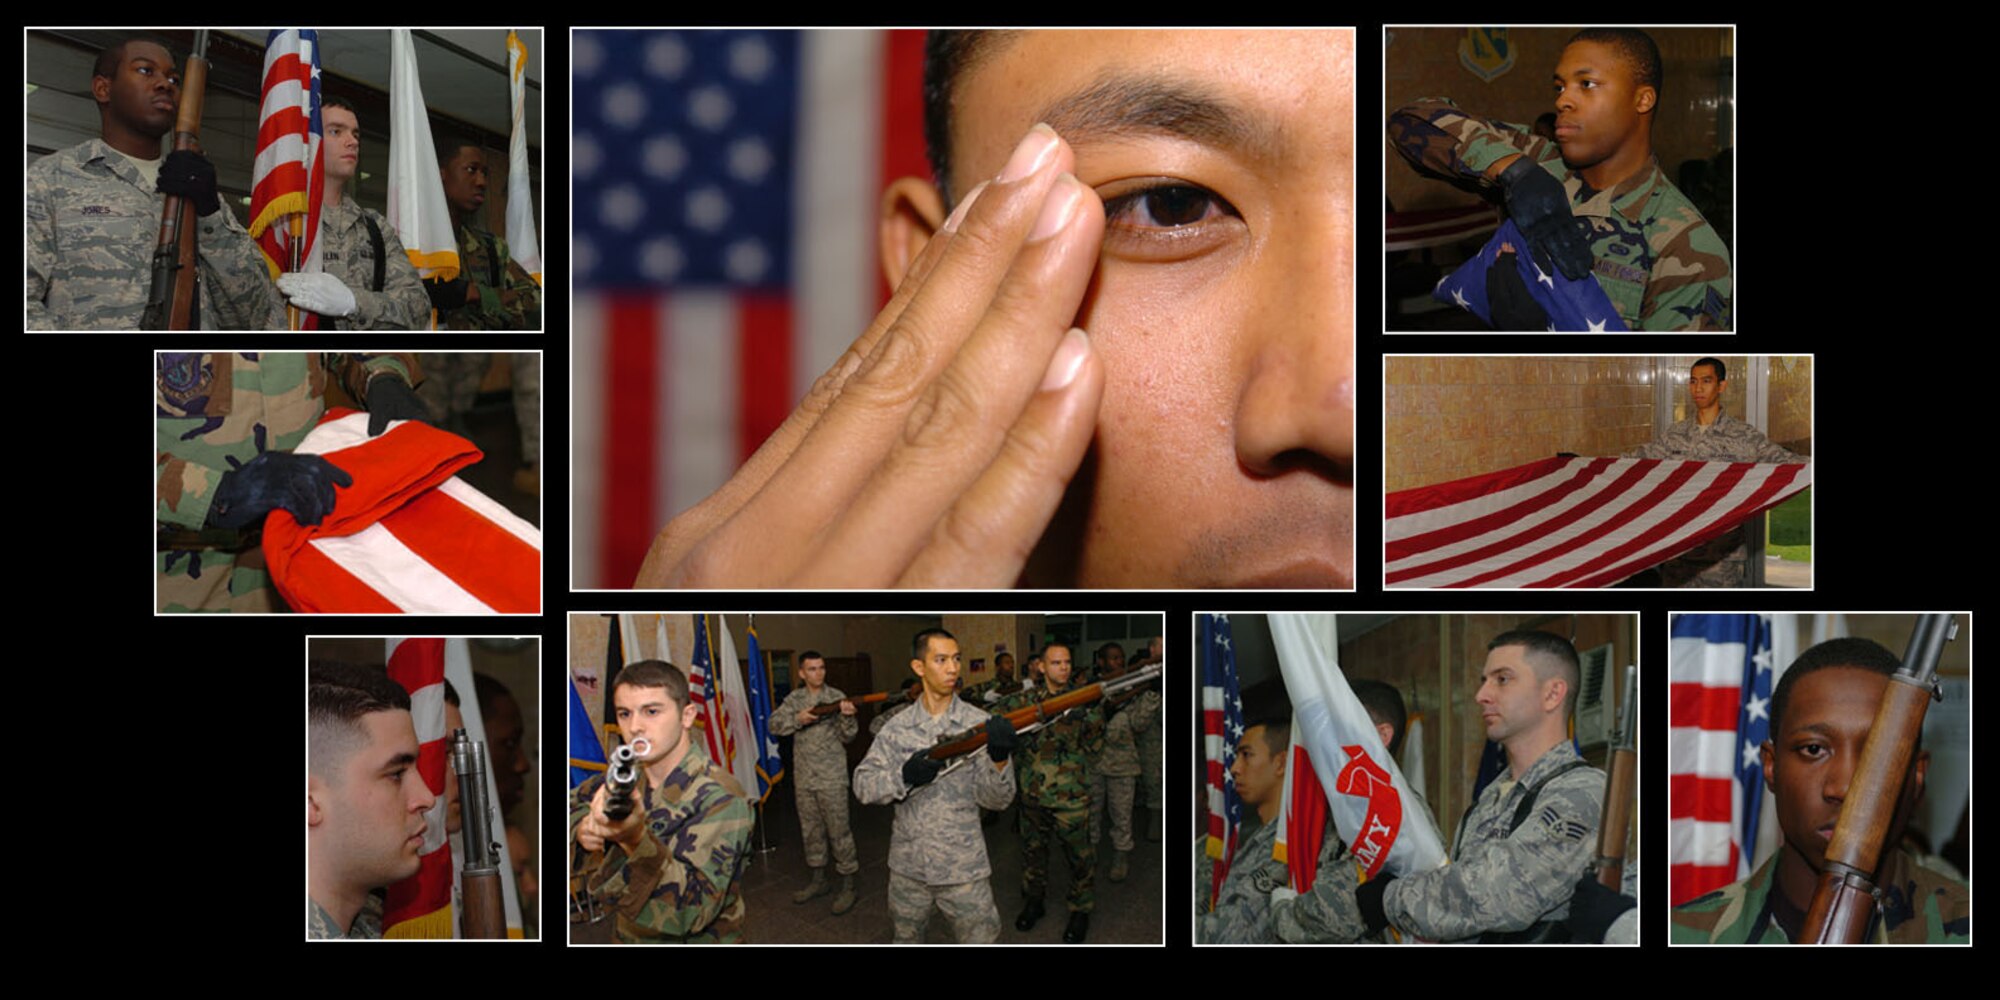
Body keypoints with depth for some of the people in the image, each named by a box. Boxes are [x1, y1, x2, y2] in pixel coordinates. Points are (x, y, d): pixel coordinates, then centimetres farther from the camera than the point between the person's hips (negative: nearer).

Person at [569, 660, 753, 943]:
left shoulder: (720, 797, -13)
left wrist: (637, 841, -34)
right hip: (627, 937, 6)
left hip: (697, 940, -6)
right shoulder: (629, 778, 4)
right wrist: (581, 828, 1)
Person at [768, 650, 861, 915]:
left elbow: (847, 737, -7)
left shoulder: (836, 697, -4)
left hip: (832, 777, -4)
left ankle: (848, 886, 2)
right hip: (804, 776, 4)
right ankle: (819, 881, 27)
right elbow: (774, 724, -3)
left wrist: (847, 717, -27)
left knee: (838, 830, -4)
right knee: (810, 830, 14)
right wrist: (797, 719, -21)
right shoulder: (794, 699, 7)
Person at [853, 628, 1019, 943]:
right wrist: (904, 776, -24)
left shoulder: (979, 724, -6)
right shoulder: (898, 726, -1)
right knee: (907, 940, 19)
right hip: (908, 866, 2)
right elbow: (863, 785, -5)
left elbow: (996, 799, -11)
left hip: (964, 869, -2)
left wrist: (1000, 758, -32)